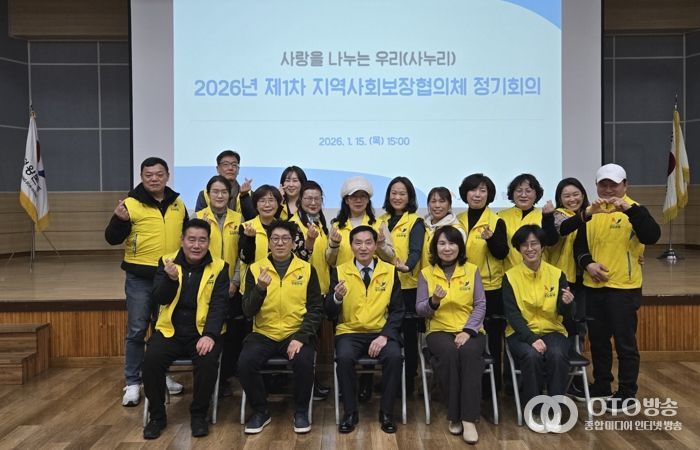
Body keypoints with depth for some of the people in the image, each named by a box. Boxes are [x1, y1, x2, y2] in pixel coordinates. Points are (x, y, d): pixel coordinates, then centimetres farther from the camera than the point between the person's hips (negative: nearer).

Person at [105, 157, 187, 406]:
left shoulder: (178, 204, 6)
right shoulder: (131, 204, -8)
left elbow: (185, 234, 21)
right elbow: (112, 239, -10)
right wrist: (119, 220, -28)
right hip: (140, 277, -4)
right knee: (136, 331, 2)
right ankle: (132, 383, 14)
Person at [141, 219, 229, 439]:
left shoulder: (219, 267, -1)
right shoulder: (166, 261, 3)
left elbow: (219, 305, -8)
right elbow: (160, 299, -5)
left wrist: (210, 335, -22)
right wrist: (171, 278, -25)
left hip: (203, 331, -1)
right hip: (170, 330, 2)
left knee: (208, 361, -29)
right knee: (151, 360, -24)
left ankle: (198, 415, -4)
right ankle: (157, 415, 0)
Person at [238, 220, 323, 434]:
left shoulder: (307, 269, 1)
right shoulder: (255, 269, 2)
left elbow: (316, 309, -1)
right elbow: (248, 312, -3)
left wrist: (301, 337, -15)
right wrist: (260, 288, -22)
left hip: (296, 333, -1)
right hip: (263, 333, 1)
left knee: (304, 361, -30)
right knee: (245, 362, -25)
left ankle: (301, 412, -1)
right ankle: (260, 412, 2)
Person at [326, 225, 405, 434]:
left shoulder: (390, 271, 4)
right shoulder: (339, 272, 2)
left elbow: (398, 310, 2)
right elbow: (330, 313, -1)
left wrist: (385, 335, -14)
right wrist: (337, 297, -24)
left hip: (381, 332, 0)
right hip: (350, 332, 0)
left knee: (394, 356, -28)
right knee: (344, 357, -30)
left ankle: (386, 412, -7)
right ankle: (350, 412, -8)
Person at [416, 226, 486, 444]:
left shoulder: (472, 270, 6)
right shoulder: (426, 273, 5)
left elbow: (481, 305, 0)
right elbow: (419, 310, 1)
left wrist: (468, 331, -15)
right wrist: (433, 301, -22)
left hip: (470, 331, 0)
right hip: (439, 331, 0)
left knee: (470, 352, -33)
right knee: (449, 353, -33)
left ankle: (469, 418, -28)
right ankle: (454, 415, -17)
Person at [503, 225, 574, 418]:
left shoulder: (557, 274, 1)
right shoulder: (510, 276, -4)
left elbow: (561, 313, 0)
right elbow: (512, 314, -10)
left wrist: (566, 304, -24)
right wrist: (532, 339, -23)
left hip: (552, 331, 2)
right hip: (521, 332, -1)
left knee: (557, 355, -31)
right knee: (532, 355, -32)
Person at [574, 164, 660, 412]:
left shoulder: (634, 211, -6)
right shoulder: (591, 213, 9)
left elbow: (651, 236, -23)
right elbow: (579, 244, 9)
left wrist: (628, 208, -33)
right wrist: (588, 263, -11)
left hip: (624, 288, -5)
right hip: (593, 287, 5)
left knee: (625, 342, 1)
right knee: (598, 340, 15)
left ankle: (626, 394, 13)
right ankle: (601, 385, 30)